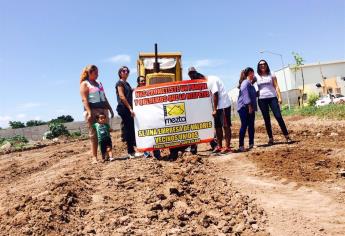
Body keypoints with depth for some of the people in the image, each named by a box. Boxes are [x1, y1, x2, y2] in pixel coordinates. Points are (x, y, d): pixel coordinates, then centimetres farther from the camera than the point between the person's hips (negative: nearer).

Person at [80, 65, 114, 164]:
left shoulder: (99, 83, 21)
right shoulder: (85, 84, 1)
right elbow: (84, 99, -9)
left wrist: (110, 109, 19)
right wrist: (89, 112, -20)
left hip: (103, 109, 6)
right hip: (92, 110, -6)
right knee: (94, 135, -4)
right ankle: (95, 157, 0)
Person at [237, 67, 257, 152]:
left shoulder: (250, 83, 19)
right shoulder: (245, 83, -11)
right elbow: (245, 95, -19)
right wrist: (249, 106, -22)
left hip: (250, 107, 9)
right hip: (244, 107, -9)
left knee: (251, 126, 8)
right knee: (244, 126, -9)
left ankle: (251, 144, 13)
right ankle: (241, 146, -7)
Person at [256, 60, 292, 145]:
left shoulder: (271, 74, 7)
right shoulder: (256, 76, 7)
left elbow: (276, 86, 3)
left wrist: (279, 97, -6)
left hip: (272, 97, -1)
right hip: (262, 99, 1)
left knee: (278, 116, -6)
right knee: (266, 119, 4)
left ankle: (287, 136, -1)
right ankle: (270, 138, 10)